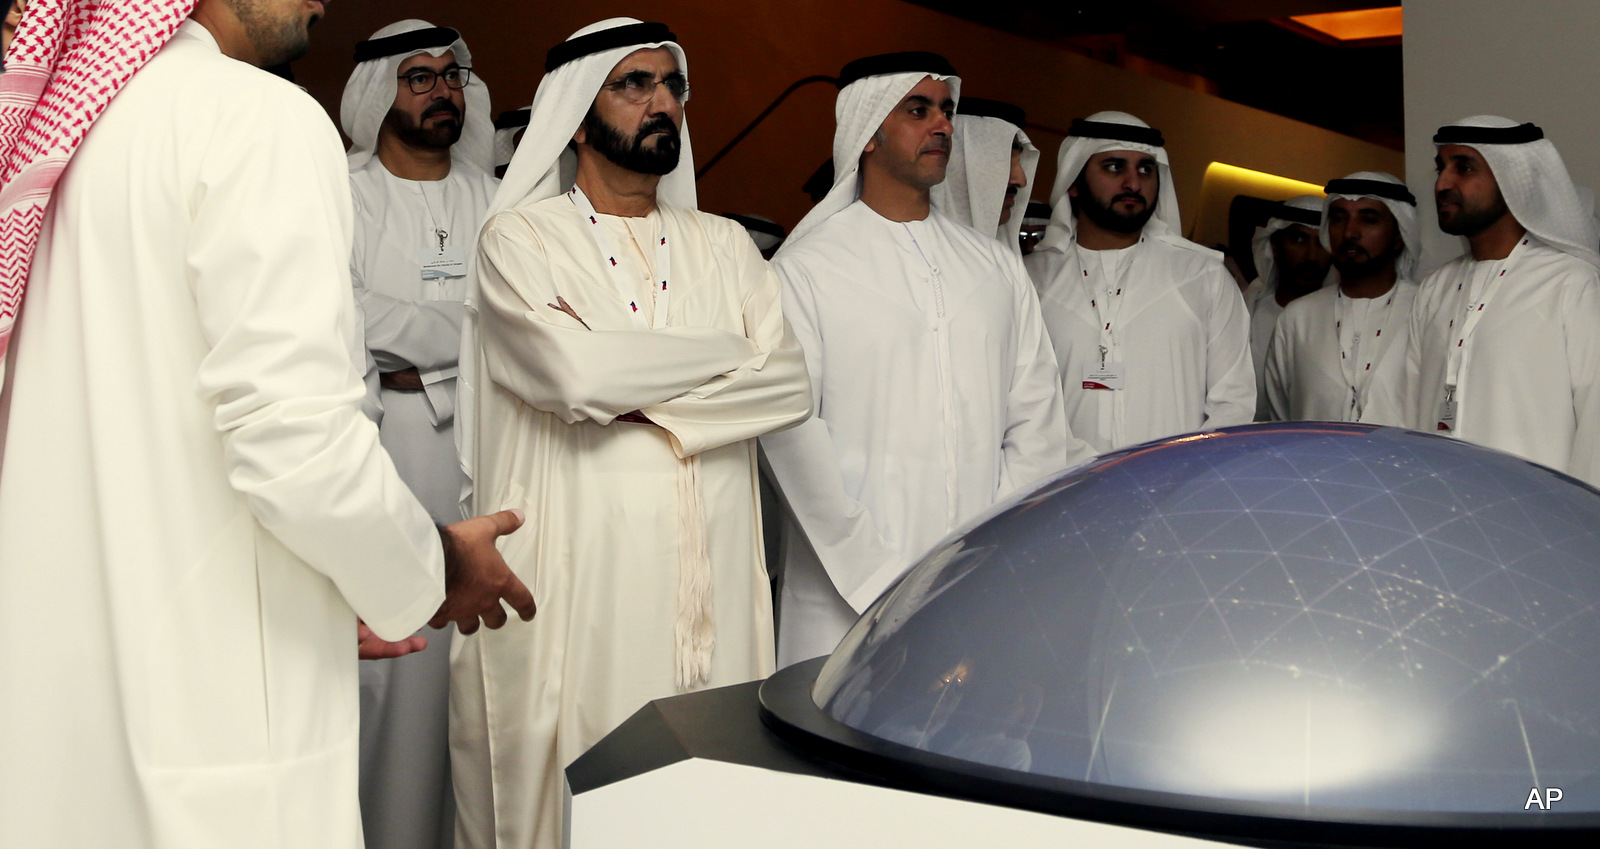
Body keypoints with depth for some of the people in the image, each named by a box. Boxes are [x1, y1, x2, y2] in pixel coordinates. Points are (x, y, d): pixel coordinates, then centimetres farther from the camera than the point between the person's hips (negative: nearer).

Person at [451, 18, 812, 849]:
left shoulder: (723, 245, 17)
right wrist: (727, 352, -1)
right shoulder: (523, 238, 4)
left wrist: (641, 403, -8)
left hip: (713, 589, 4)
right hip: (578, 585, -3)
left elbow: (790, 380, 3)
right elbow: (573, 372, -14)